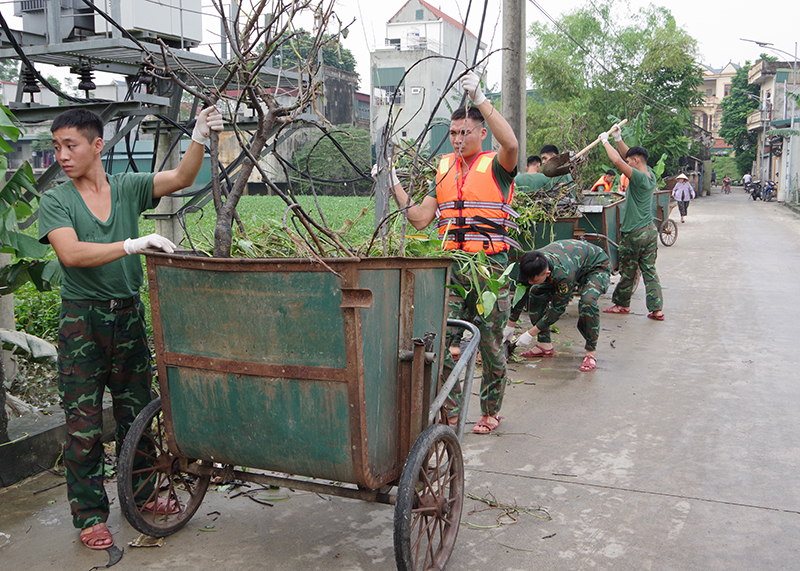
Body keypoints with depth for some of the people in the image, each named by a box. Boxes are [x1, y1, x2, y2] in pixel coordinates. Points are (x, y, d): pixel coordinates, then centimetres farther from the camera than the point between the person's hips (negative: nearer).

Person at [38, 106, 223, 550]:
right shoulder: (55, 201, -3)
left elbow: (180, 178, -10)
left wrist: (199, 139, -27)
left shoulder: (128, 187, 3)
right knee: (84, 423, 2)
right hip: (82, 319, -2)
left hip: (129, 314, 3)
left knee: (135, 412, 14)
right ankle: (90, 514, 15)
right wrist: (133, 244, -27)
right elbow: (70, 253, -19)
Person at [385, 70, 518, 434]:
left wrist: (480, 98, -27)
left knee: (491, 345, 7)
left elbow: (511, 144, -26)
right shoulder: (445, 168, 15)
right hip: (450, 267, 4)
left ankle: (490, 411, 26)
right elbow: (420, 218, 12)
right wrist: (394, 186, 2)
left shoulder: (495, 166, 0)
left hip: (489, 266, -4)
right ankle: (449, 412, 15)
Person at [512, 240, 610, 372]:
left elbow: (558, 308, -31)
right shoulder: (531, 265, -26)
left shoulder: (564, 273, -44)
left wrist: (531, 334, -25)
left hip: (596, 267, -7)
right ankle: (545, 345, 0)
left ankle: (591, 352, -17)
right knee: (536, 294, -9)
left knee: (587, 302, -35)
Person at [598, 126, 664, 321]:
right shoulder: (651, 175, 7)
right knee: (650, 271, 8)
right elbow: (630, 155, 19)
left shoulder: (639, 177, -17)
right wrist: (618, 140, 13)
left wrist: (605, 141, -12)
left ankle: (622, 304, 22)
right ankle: (656, 309, 5)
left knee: (628, 272, 7)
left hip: (635, 233, -8)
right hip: (651, 231, 8)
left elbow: (617, 161, -24)